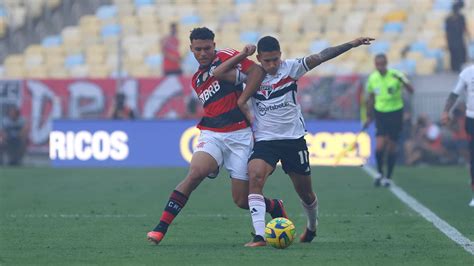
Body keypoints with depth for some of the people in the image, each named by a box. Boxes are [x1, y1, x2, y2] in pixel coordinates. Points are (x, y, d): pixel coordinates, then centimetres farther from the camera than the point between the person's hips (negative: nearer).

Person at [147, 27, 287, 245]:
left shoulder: (225, 57, -2)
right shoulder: (197, 80, 17)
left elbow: (257, 70, -14)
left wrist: (242, 101, -16)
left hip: (240, 135, -4)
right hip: (211, 135, 4)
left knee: (242, 200, -2)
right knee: (196, 172, -26)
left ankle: (275, 208, 33)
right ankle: (161, 228, -25)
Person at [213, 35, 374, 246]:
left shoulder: (291, 68, -5)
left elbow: (321, 57, -11)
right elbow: (218, 73, -9)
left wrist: (352, 44, -18)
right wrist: (242, 55, -16)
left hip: (294, 139, 0)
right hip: (265, 140, 0)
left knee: (305, 192, 12)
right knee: (254, 176, -28)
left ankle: (312, 227, 45)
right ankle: (259, 236, -31)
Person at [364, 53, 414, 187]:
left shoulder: (396, 75, -12)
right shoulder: (372, 78, -1)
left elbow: (411, 90, -21)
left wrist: (403, 81, -40)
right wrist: (369, 117, 17)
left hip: (395, 113, -2)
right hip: (380, 114, 2)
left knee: (391, 147, 3)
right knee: (379, 147, -11)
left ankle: (388, 177, 18)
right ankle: (380, 173, 12)